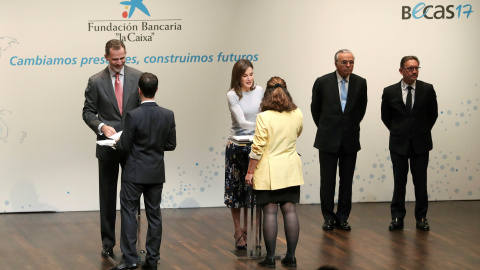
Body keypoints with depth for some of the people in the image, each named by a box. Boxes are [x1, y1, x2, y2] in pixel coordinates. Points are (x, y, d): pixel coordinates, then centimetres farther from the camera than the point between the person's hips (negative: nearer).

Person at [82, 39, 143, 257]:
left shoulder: (137, 77, -1)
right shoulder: (96, 81, -2)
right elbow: (88, 112, 1)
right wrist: (102, 126, -17)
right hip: (107, 145, 0)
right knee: (107, 194, 6)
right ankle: (108, 241, 14)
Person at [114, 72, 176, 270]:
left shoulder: (133, 116, -17)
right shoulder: (168, 115, -4)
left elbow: (124, 147, -13)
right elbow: (171, 144, 3)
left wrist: (118, 142, 9)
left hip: (135, 174, -4)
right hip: (156, 174, 4)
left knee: (129, 214, 2)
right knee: (154, 215, 10)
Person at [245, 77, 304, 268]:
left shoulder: (264, 117, -15)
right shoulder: (297, 115, 0)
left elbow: (258, 149, -14)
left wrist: (250, 172, -5)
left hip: (268, 172, -4)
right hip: (291, 170, 4)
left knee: (270, 212, 1)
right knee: (290, 211, 7)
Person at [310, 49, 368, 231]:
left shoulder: (360, 83, 1)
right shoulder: (323, 82, -5)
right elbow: (315, 108, 9)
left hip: (350, 140, 2)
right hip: (328, 140, -2)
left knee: (347, 181, 5)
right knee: (327, 180, 2)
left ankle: (342, 218, 13)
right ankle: (328, 217, 11)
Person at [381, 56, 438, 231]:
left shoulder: (427, 90, -3)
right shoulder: (390, 92, -2)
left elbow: (433, 114, 8)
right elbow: (385, 117, 10)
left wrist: (422, 132, 10)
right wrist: (399, 132, 11)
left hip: (420, 144, 0)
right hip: (399, 144, 0)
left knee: (420, 182, 4)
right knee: (399, 182, 4)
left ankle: (421, 217, 12)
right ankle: (397, 217, 10)